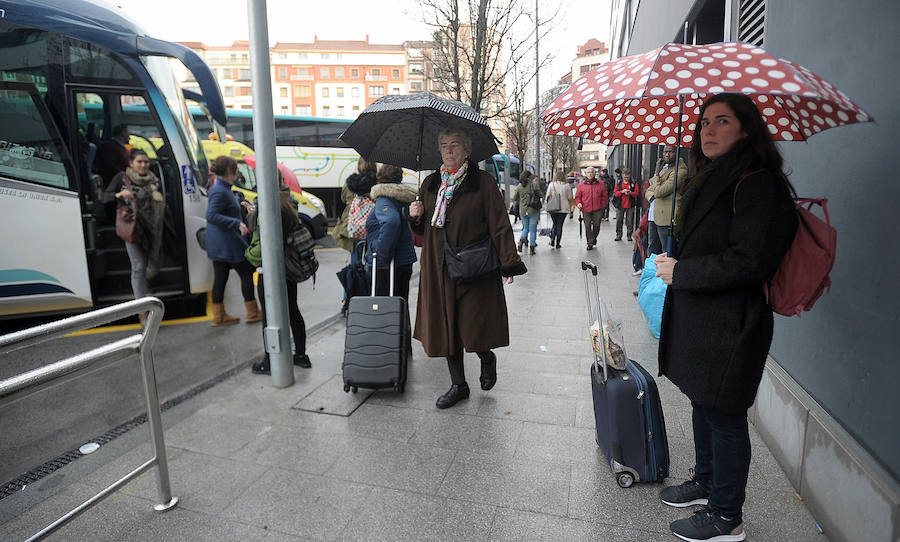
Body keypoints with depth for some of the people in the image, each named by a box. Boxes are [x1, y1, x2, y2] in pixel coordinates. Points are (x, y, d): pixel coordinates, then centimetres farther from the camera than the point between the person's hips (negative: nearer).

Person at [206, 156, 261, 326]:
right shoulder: (220, 191, -19)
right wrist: (237, 223, -30)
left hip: (218, 245, 10)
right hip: (227, 243, -10)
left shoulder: (219, 189, 13)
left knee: (220, 278, 12)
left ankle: (219, 316, 19)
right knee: (247, 273, 3)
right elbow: (211, 216, -26)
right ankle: (252, 312, 14)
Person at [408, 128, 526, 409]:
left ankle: (487, 359, 30)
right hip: (438, 269, 5)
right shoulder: (430, 184, 12)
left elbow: (499, 225, -6)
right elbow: (423, 229, 19)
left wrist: (509, 263, -12)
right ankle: (458, 385, 24)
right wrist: (415, 217, -4)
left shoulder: (483, 182, -2)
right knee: (445, 326, 8)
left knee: (473, 330, -5)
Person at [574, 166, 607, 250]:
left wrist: (603, 206, 4)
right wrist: (578, 203, -9)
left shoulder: (600, 184, 5)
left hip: (597, 209, 1)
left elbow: (604, 196, 11)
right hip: (586, 209, 0)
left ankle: (594, 238, 34)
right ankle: (590, 243, 8)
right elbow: (577, 196, 8)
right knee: (587, 226, 0)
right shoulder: (581, 184, 4)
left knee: (596, 225, 7)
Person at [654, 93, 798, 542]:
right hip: (699, 320, 10)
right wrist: (671, 263, 9)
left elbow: (749, 261, -24)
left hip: (730, 328, -9)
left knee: (724, 417, 4)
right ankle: (705, 482, 42)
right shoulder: (712, 181, 14)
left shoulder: (758, 185, -16)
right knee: (703, 405, 22)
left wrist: (679, 272, -17)